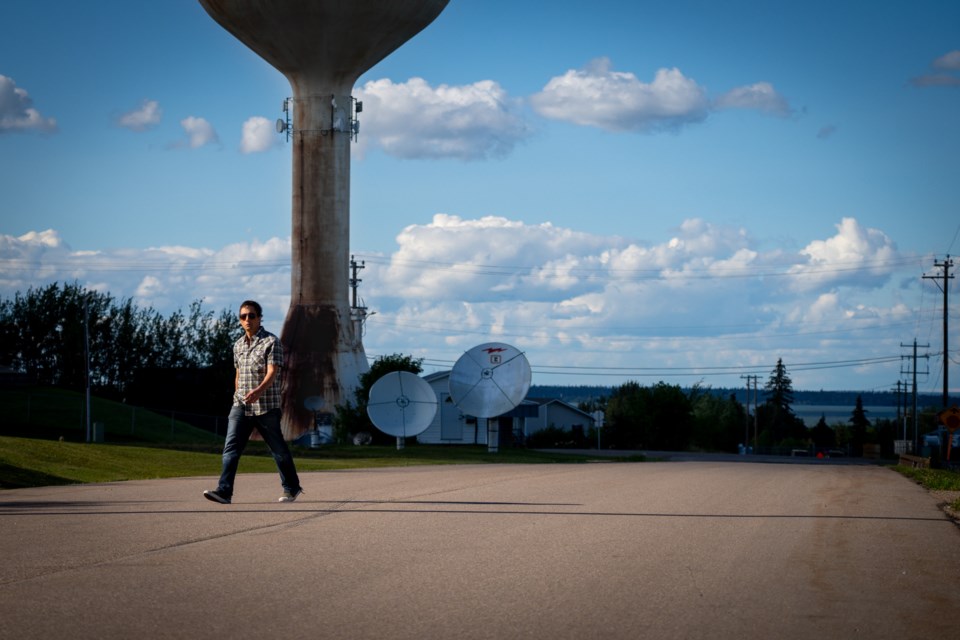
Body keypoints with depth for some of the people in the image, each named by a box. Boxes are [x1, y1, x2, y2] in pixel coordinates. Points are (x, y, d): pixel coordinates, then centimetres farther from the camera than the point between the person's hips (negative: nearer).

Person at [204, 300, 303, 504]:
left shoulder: (271, 342, -7)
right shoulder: (238, 344, 13)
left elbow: (272, 372, -18)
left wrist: (259, 390, -35)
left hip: (266, 405, -5)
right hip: (241, 405, 5)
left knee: (278, 448, 7)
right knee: (231, 447, -10)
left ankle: (291, 488, 24)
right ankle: (224, 491, -17)